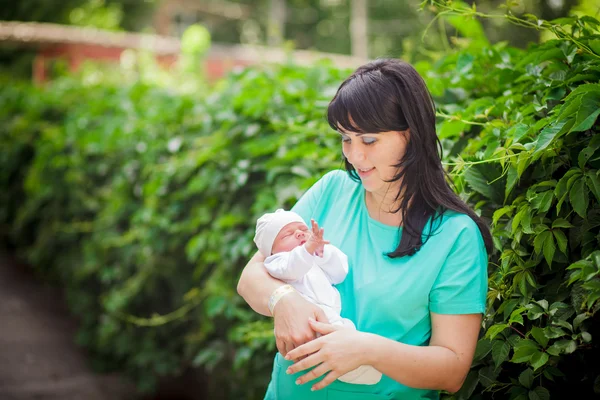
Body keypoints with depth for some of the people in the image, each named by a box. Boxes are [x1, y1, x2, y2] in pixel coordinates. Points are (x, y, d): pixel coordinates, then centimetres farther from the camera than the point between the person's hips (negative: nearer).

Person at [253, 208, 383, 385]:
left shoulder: (319, 259, 37)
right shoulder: (278, 262, 15)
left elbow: (340, 274, 19)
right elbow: (290, 269, -11)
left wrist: (322, 251, 3)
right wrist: (308, 248, -30)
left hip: (331, 315, 7)